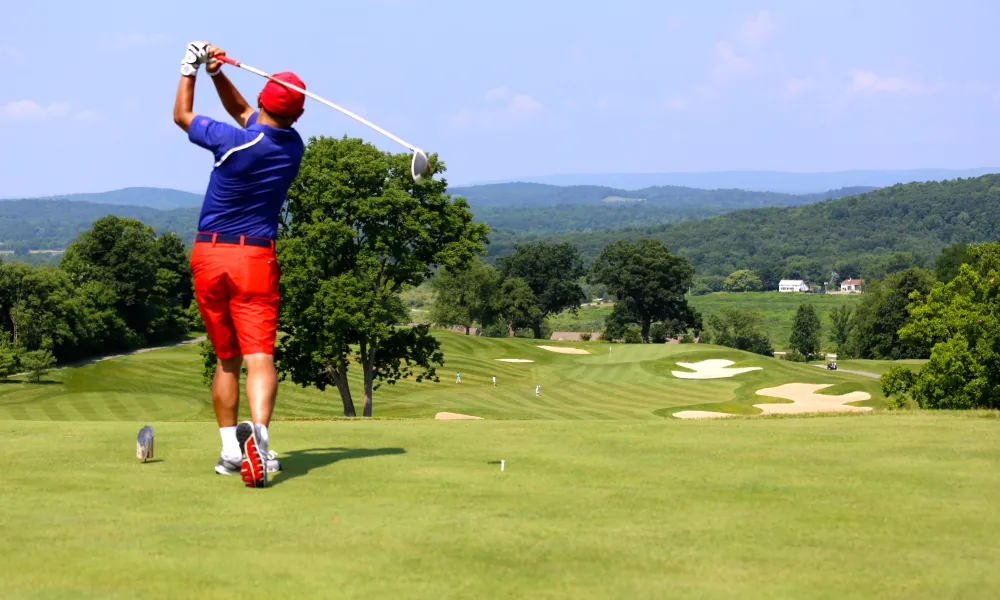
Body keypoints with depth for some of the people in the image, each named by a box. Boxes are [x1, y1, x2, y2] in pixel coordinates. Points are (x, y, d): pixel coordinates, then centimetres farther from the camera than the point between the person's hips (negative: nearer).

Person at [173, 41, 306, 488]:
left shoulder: (233, 141, -11)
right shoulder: (294, 147, 3)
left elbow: (182, 115, 10)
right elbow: (244, 114, 20)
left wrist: (191, 68, 20)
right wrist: (218, 73, 11)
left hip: (209, 255, 0)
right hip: (255, 257, 0)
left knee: (226, 359, 14)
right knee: (259, 356, -10)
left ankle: (229, 449, 14)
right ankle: (258, 431, -35)